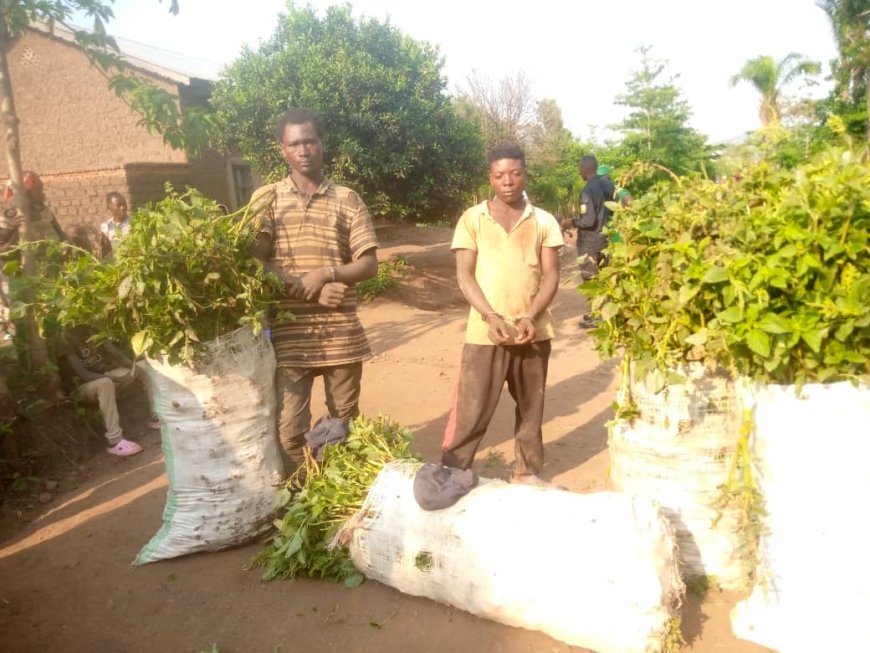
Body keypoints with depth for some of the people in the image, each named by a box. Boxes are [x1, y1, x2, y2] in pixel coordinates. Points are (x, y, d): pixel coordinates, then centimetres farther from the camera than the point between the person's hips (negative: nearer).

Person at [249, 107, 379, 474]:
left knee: (346, 424, 12)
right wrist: (310, 291, -15)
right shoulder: (266, 199, 4)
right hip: (289, 334, -1)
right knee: (289, 428, 0)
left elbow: (369, 265, 1)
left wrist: (327, 273, -16)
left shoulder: (347, 200, 5)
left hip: (342, 334, 1)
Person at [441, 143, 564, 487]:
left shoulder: (544, 221, 6)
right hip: (485, 332, -2)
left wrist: (531, 317, -14)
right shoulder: (472, 219, 2)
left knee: (531, 406, 13)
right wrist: (491, 317, -16)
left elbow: (551, 276, 2)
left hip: (533, 331, 3)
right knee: (471, 408, -1)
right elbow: (464, 275, -3)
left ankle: (527, 472, 29)